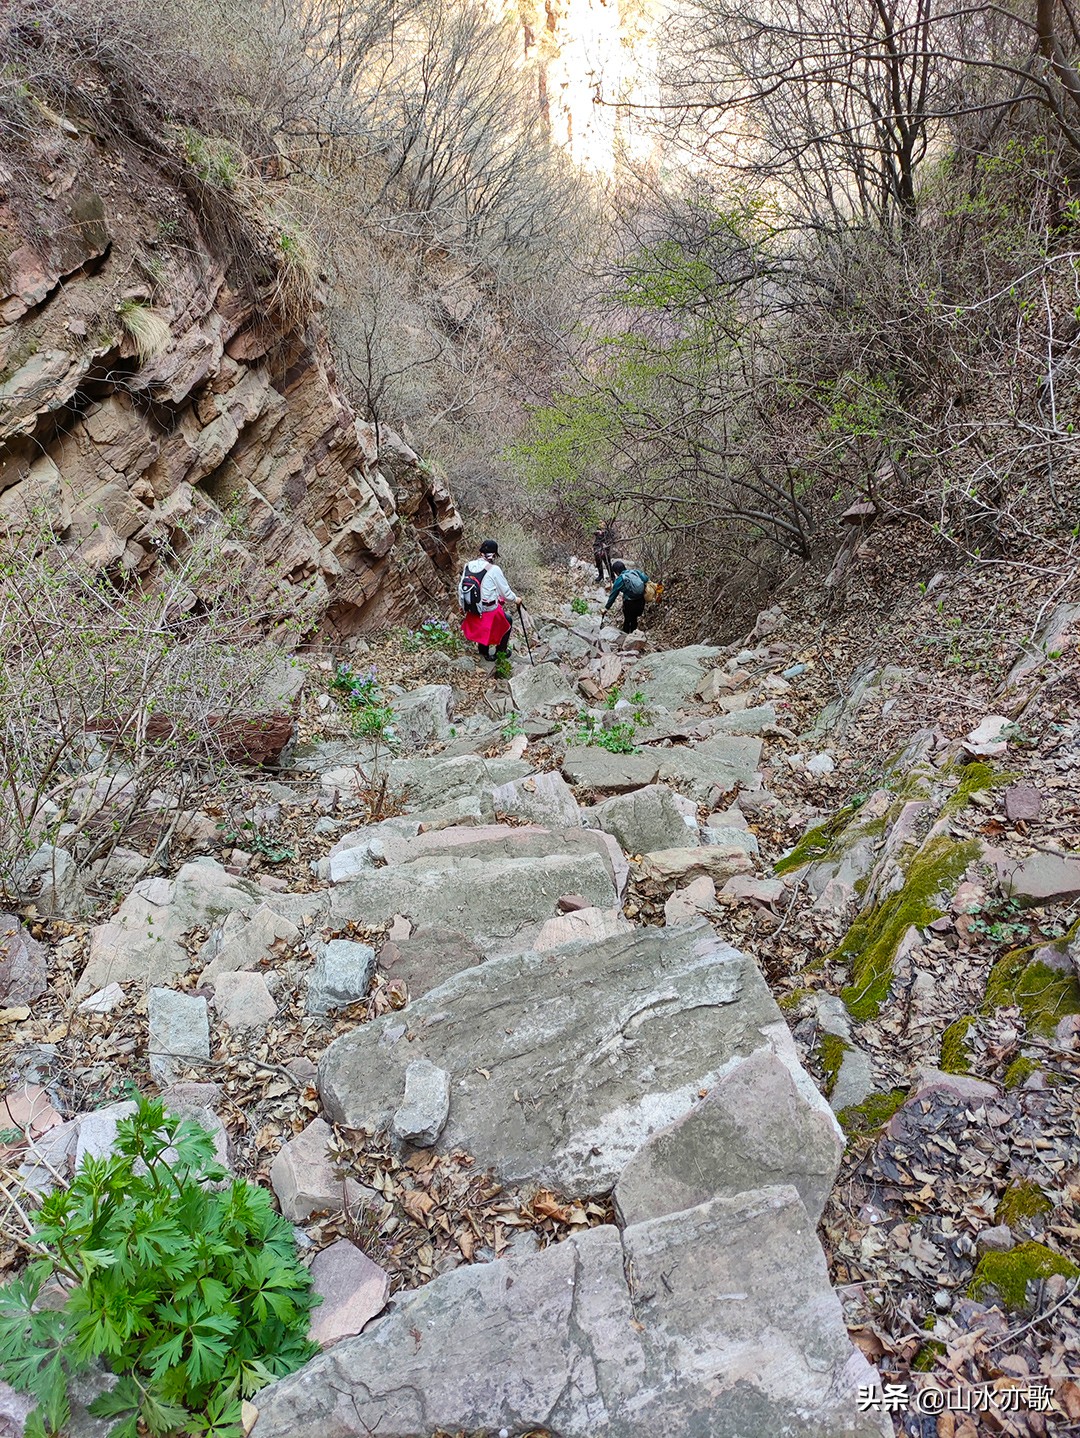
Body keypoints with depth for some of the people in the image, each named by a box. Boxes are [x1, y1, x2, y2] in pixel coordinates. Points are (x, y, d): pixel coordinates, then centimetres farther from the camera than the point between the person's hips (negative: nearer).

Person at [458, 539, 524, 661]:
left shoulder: (468, 566, -7)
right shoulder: (494, 569, -22)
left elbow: (460, 588, 2)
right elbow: (506, 592, -13)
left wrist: (463, 608, 17)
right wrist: (515, 600, 8)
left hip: (472, 612, 5)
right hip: (490, 612, -5)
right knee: (507, 622, 26)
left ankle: (484, 652, 49)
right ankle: (502, 650, 41)